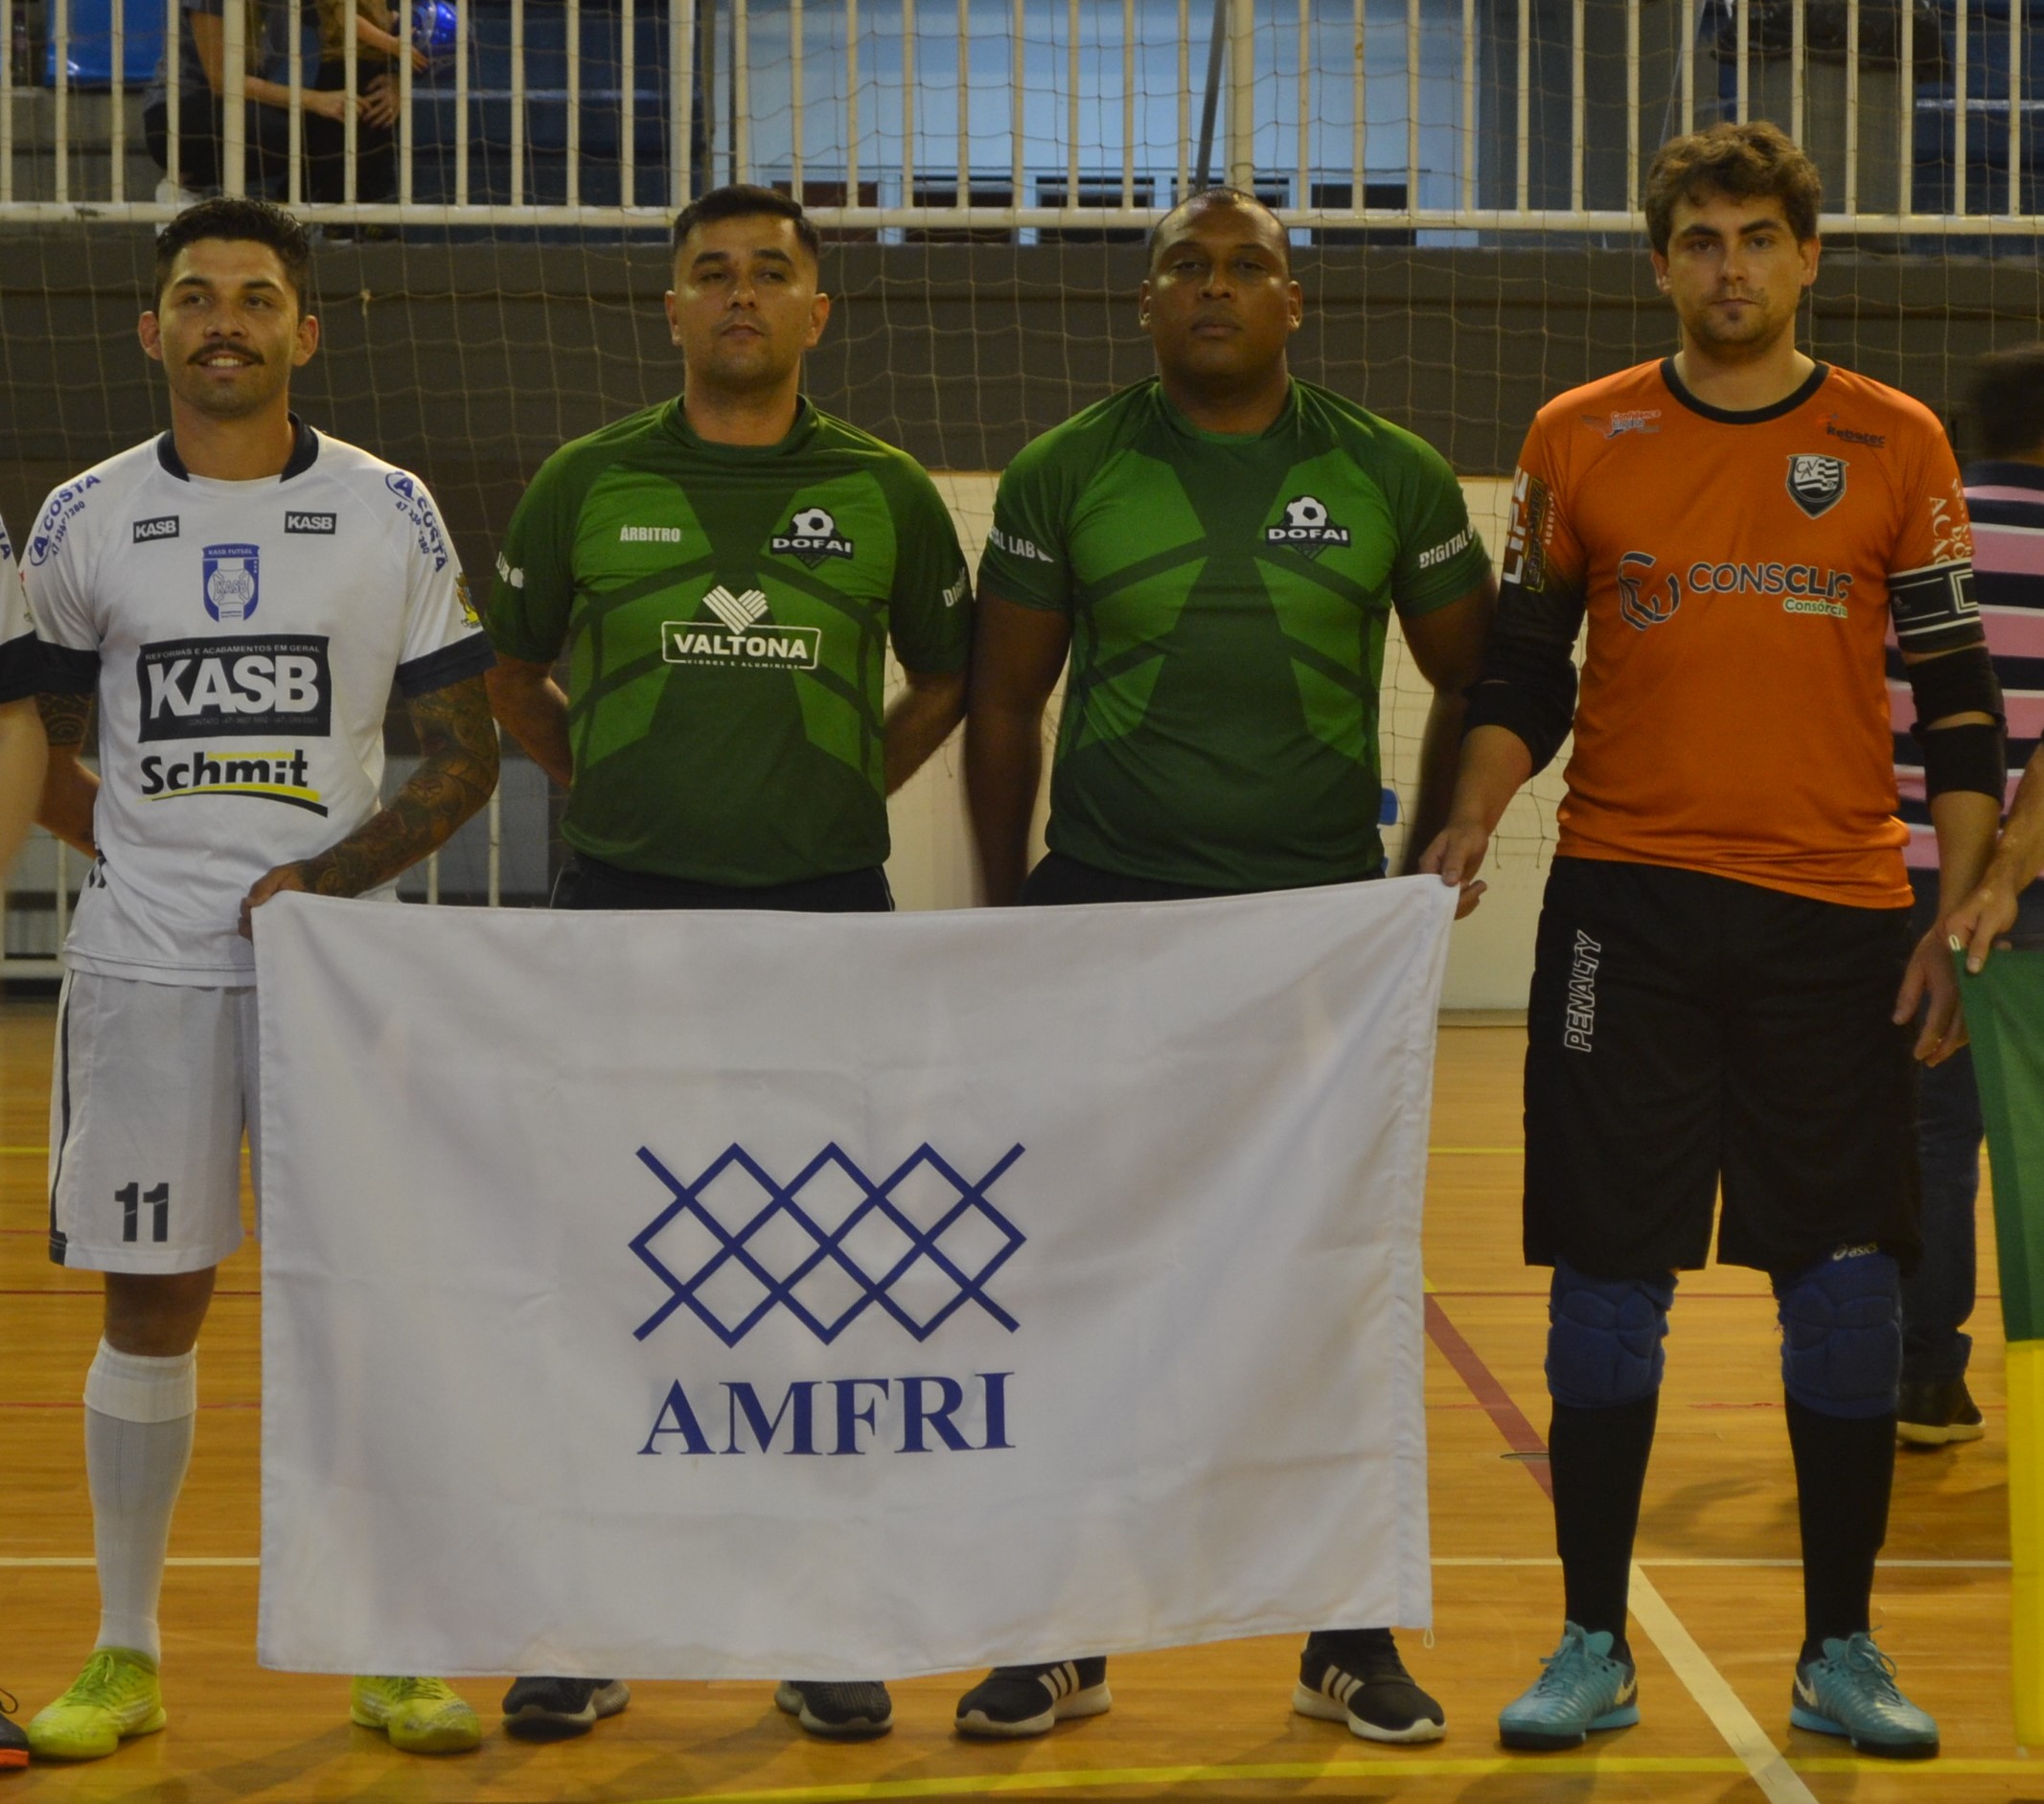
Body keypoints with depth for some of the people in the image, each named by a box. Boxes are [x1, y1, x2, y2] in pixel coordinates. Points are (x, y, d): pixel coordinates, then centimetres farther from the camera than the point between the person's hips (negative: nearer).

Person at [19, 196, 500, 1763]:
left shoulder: (390, 515, 3)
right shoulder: (84, 522, 6)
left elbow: (467, 752, 3)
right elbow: (42, 752, 17)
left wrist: (331, 874, -9)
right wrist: (141, 852, 4)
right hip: (145, 965, 1)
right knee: (150, 1299, 3)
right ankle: (126, 1654, 14)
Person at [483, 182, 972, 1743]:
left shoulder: (886, 492, 4)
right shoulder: (590, 483, 3)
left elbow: (945, 679, 17)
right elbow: (514, 676, 15)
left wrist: (848, 788, 7)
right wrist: (613, 787, 7)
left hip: (823, 912, 0)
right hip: (624, 911, 0)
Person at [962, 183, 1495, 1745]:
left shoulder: (1393, 480, 3)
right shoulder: (1064, 476, 3)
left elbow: (1473, 683, 13)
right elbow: (1004, 704, 9)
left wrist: (1427, 863, 9)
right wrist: (1006, 908, 7)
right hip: (1105, 915, 0)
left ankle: (1353, 1637, 17)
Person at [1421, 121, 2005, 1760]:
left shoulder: (1895, 447, 4)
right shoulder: (1580, 441, 6)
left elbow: (1959, 700, 6)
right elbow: (1524, 674, 10)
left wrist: (1961, 919, -2)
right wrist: (1472, 820, -7)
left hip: (1838, 911, 0)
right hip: (1628, 901, 0)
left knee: (1847, 1287, 1)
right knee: (1609, 1281, 2)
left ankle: (1842, 1655, 13)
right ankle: (1594, 1649, 12)